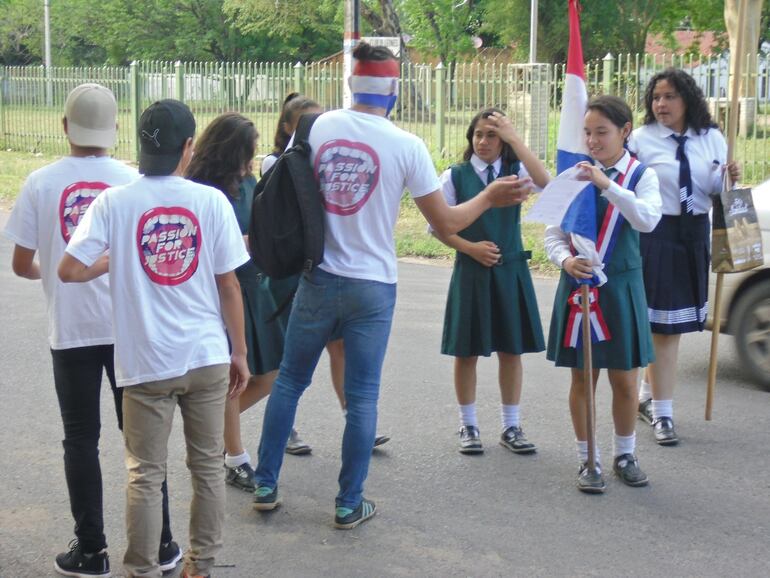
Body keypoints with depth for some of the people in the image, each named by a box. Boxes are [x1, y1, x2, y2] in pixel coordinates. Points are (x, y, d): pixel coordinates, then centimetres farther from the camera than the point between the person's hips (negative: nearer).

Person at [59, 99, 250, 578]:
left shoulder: (114, 202, -7)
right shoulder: (211, 200, -5)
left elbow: (70, 270, -11)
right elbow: (229, 284, -1)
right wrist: (240, 352, 8)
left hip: (147, 362, -1)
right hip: (207, 357, 1)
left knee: (146, 476, 9)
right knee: (208, 466, 15)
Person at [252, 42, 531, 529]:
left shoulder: (318, 127, -2)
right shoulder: (407, 146, -9)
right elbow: (447, 223, -5)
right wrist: (490, 197, 10)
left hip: (318, 279, 2)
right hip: (372, 288, -2)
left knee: (289, 381, 16)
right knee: (362, 397, 7)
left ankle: (265, 485, 24)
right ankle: (350, 504, 15)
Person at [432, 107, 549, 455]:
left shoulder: (515, 171, 1)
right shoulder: (455, 176, -3)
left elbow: (545, 183, -21)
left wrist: (514, 139, -22)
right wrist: (471, 248, -14)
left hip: (511, 270, 1)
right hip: (470, 272, -1)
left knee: (511, 350, 8)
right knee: (467, 351, 6)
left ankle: (511, 426, 20)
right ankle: (468, 426, 20)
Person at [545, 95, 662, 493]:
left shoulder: (641, 175, -4)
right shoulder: (573, 174, -1)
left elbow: (648, 220, -23)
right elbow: (553, 233, 0)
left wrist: (606, 184, -31)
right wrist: (566, 259, -20)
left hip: (620, 288, -1)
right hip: (577, 286, 1)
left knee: (624, 381, 8)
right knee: (582, 380, 8)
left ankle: (624, 454, 27)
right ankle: (588, 460, 20)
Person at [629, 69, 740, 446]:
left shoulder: (712, 139, 5)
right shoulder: (641, 140, -7)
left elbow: (718, 191, 9)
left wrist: (731, 179, -11)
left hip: (695, 234, 5)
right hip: (656, 234, -5)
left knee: (670, 321, 15)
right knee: (664, 324, -3)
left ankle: (647, 396, 33)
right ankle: (662, 413, 7)